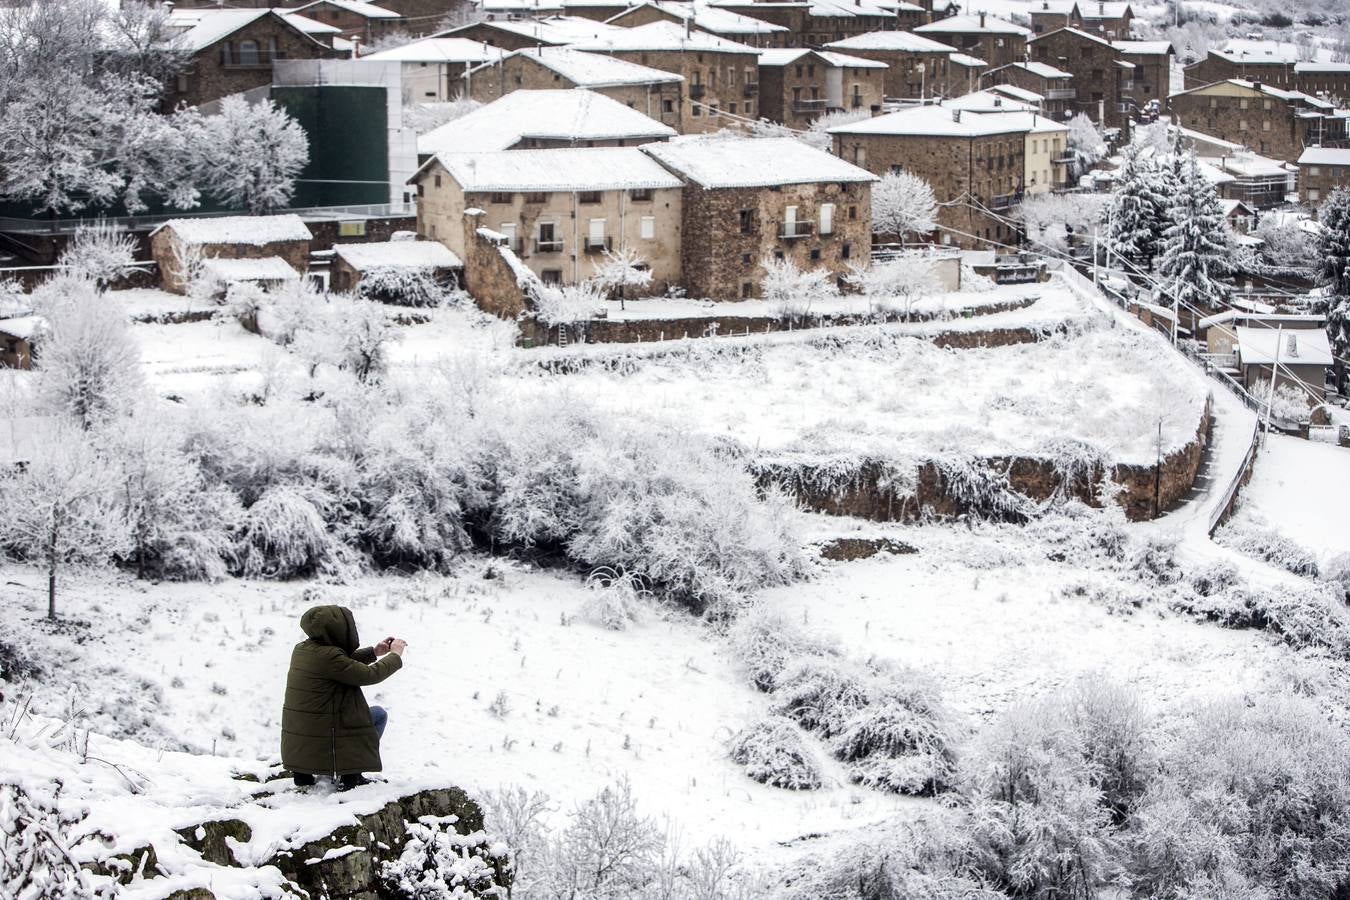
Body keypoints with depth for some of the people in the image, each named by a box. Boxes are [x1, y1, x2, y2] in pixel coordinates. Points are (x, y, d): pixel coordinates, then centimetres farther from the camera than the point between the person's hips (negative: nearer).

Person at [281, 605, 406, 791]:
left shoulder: (302, 649, 6)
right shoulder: (327, 656, -22)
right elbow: (369, 675, -16)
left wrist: (373, 652, 21)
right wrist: (395, 656, -1)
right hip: (320, 734, -8)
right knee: (379, 715, 7)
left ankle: (302, 772, 25)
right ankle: (351, 774, 2)